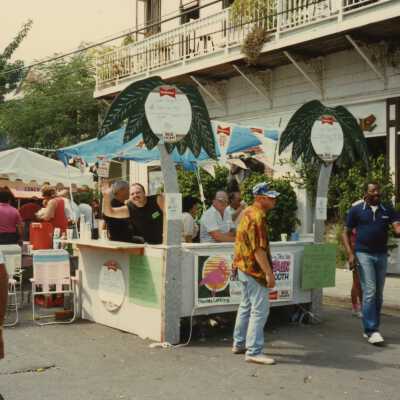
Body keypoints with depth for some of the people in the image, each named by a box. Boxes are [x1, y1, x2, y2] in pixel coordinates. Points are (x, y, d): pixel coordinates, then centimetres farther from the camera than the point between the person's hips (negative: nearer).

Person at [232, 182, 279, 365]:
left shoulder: (248, 212, 12)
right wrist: (269, 273, -25)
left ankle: (239, 344, 29)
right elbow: (258, 249, -25)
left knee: (247, 306, 19)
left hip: (243, 267, 10)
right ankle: (254, 351, -6)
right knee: (260, 309, -8)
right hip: (255, 269, -10)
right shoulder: (257, 217, -20)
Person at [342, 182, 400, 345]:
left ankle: (369, 329, 20)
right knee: (369, 291, -12)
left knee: (378, 294, 9)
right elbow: (346, 233, 3)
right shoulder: (356, 210, 0)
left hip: (382, 255, 4)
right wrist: (350, 254, -9)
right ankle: (372, 331, -11)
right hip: (364, 254, -4)